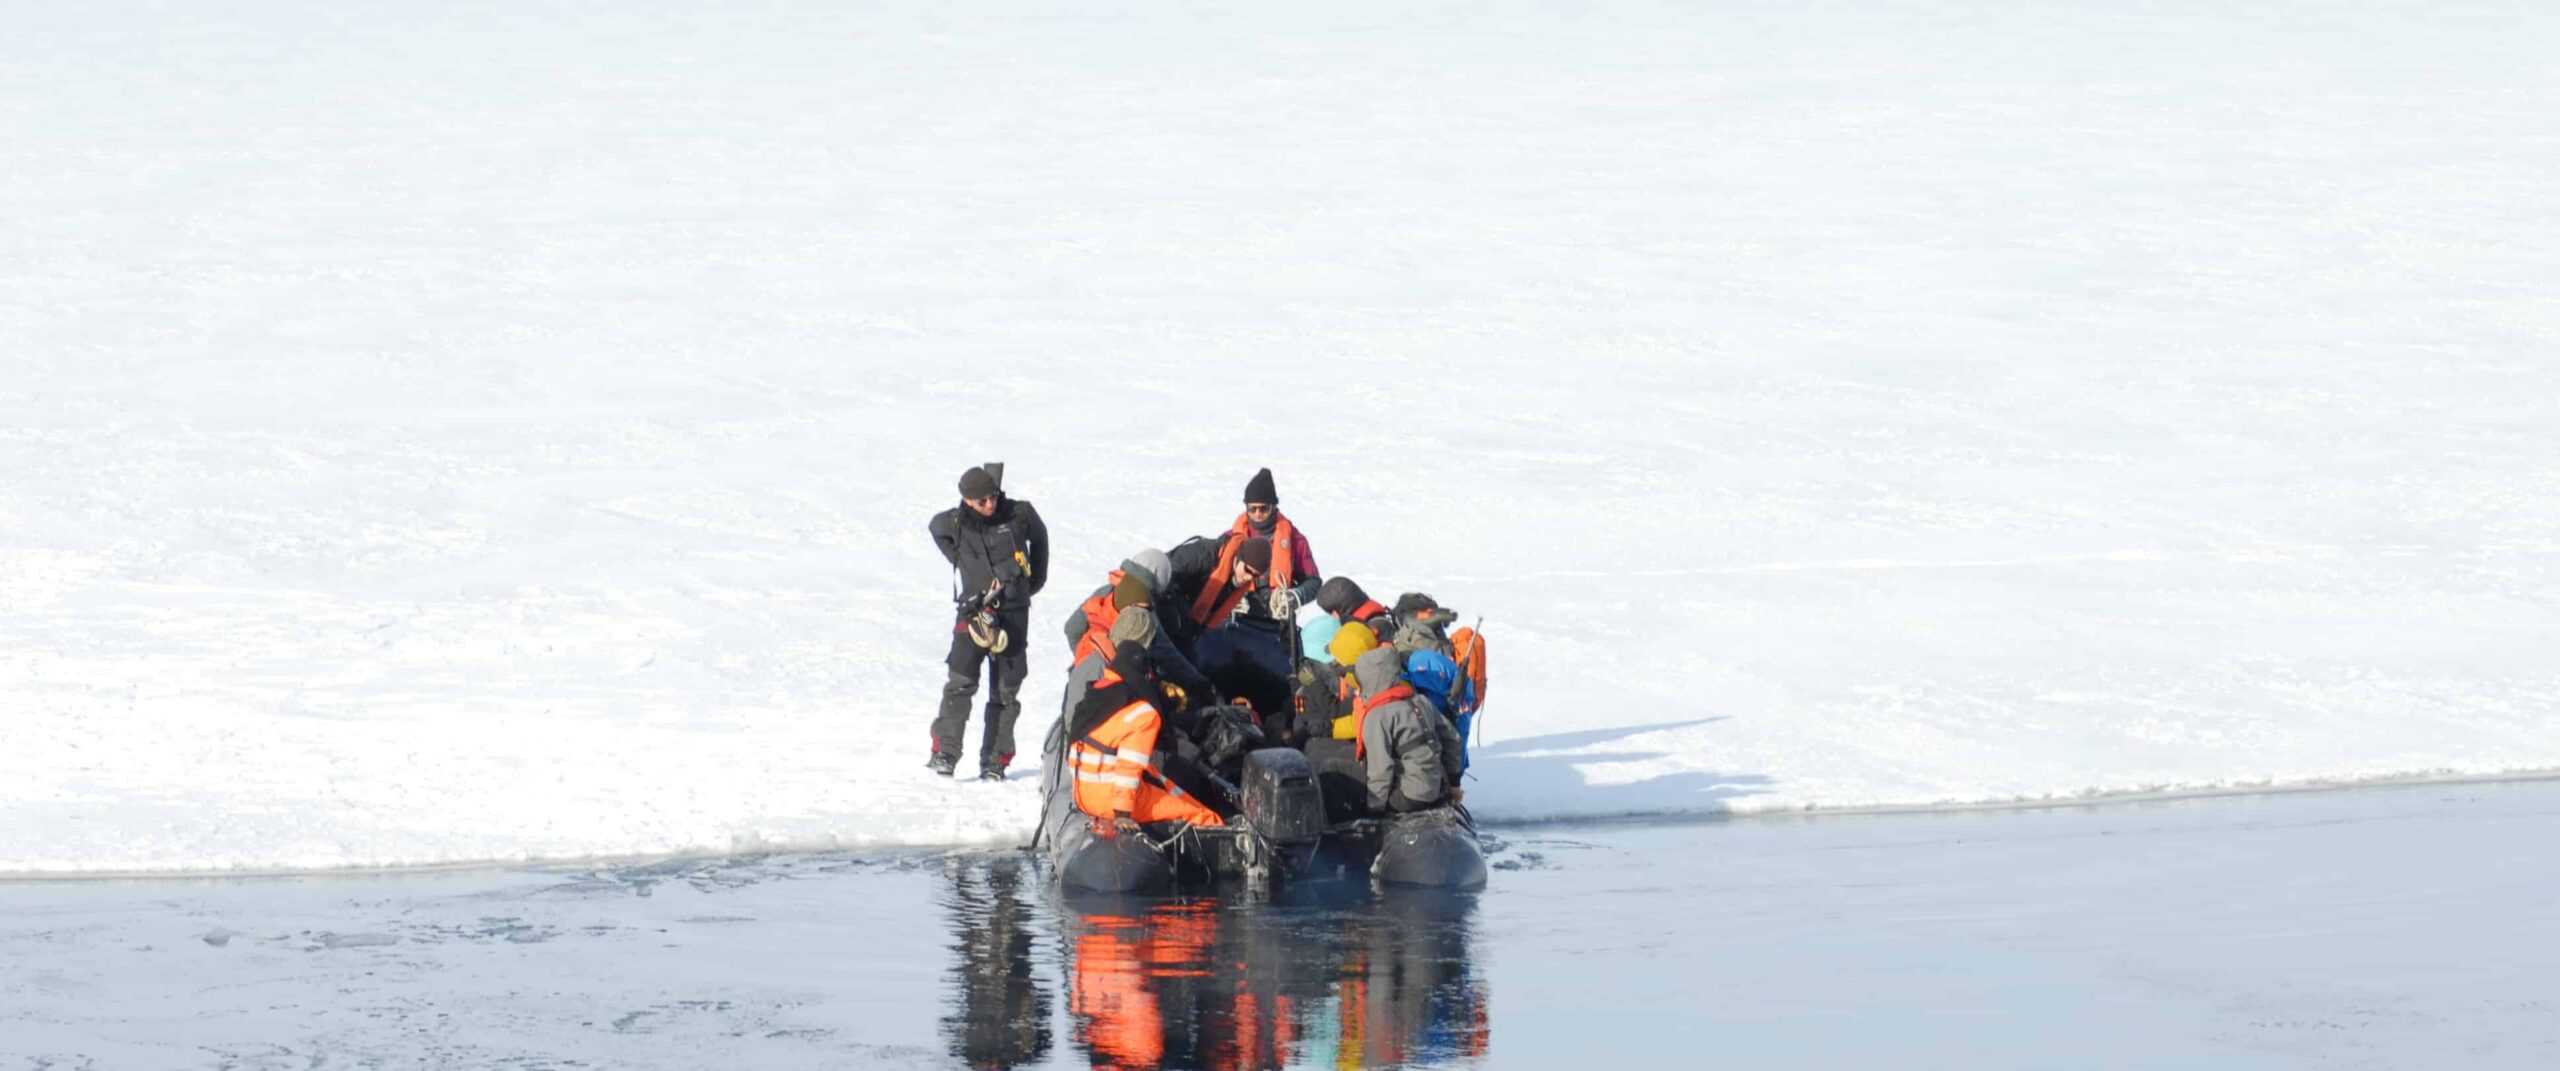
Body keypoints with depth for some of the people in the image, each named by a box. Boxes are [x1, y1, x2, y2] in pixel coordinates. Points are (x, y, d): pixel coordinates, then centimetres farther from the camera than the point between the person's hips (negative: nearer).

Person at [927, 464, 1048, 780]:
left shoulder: (1019, 514, -5)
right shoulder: (954, 523, -6)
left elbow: (1039, 537, 16)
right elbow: (936, 528, 18)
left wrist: (1035, 579, 20)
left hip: (1014, 612, 1)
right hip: (975, 609, -1)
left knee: (1006, 689, 3)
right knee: (961, 681, -15)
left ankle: (995, 761, 8)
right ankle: (945, 752, -13)